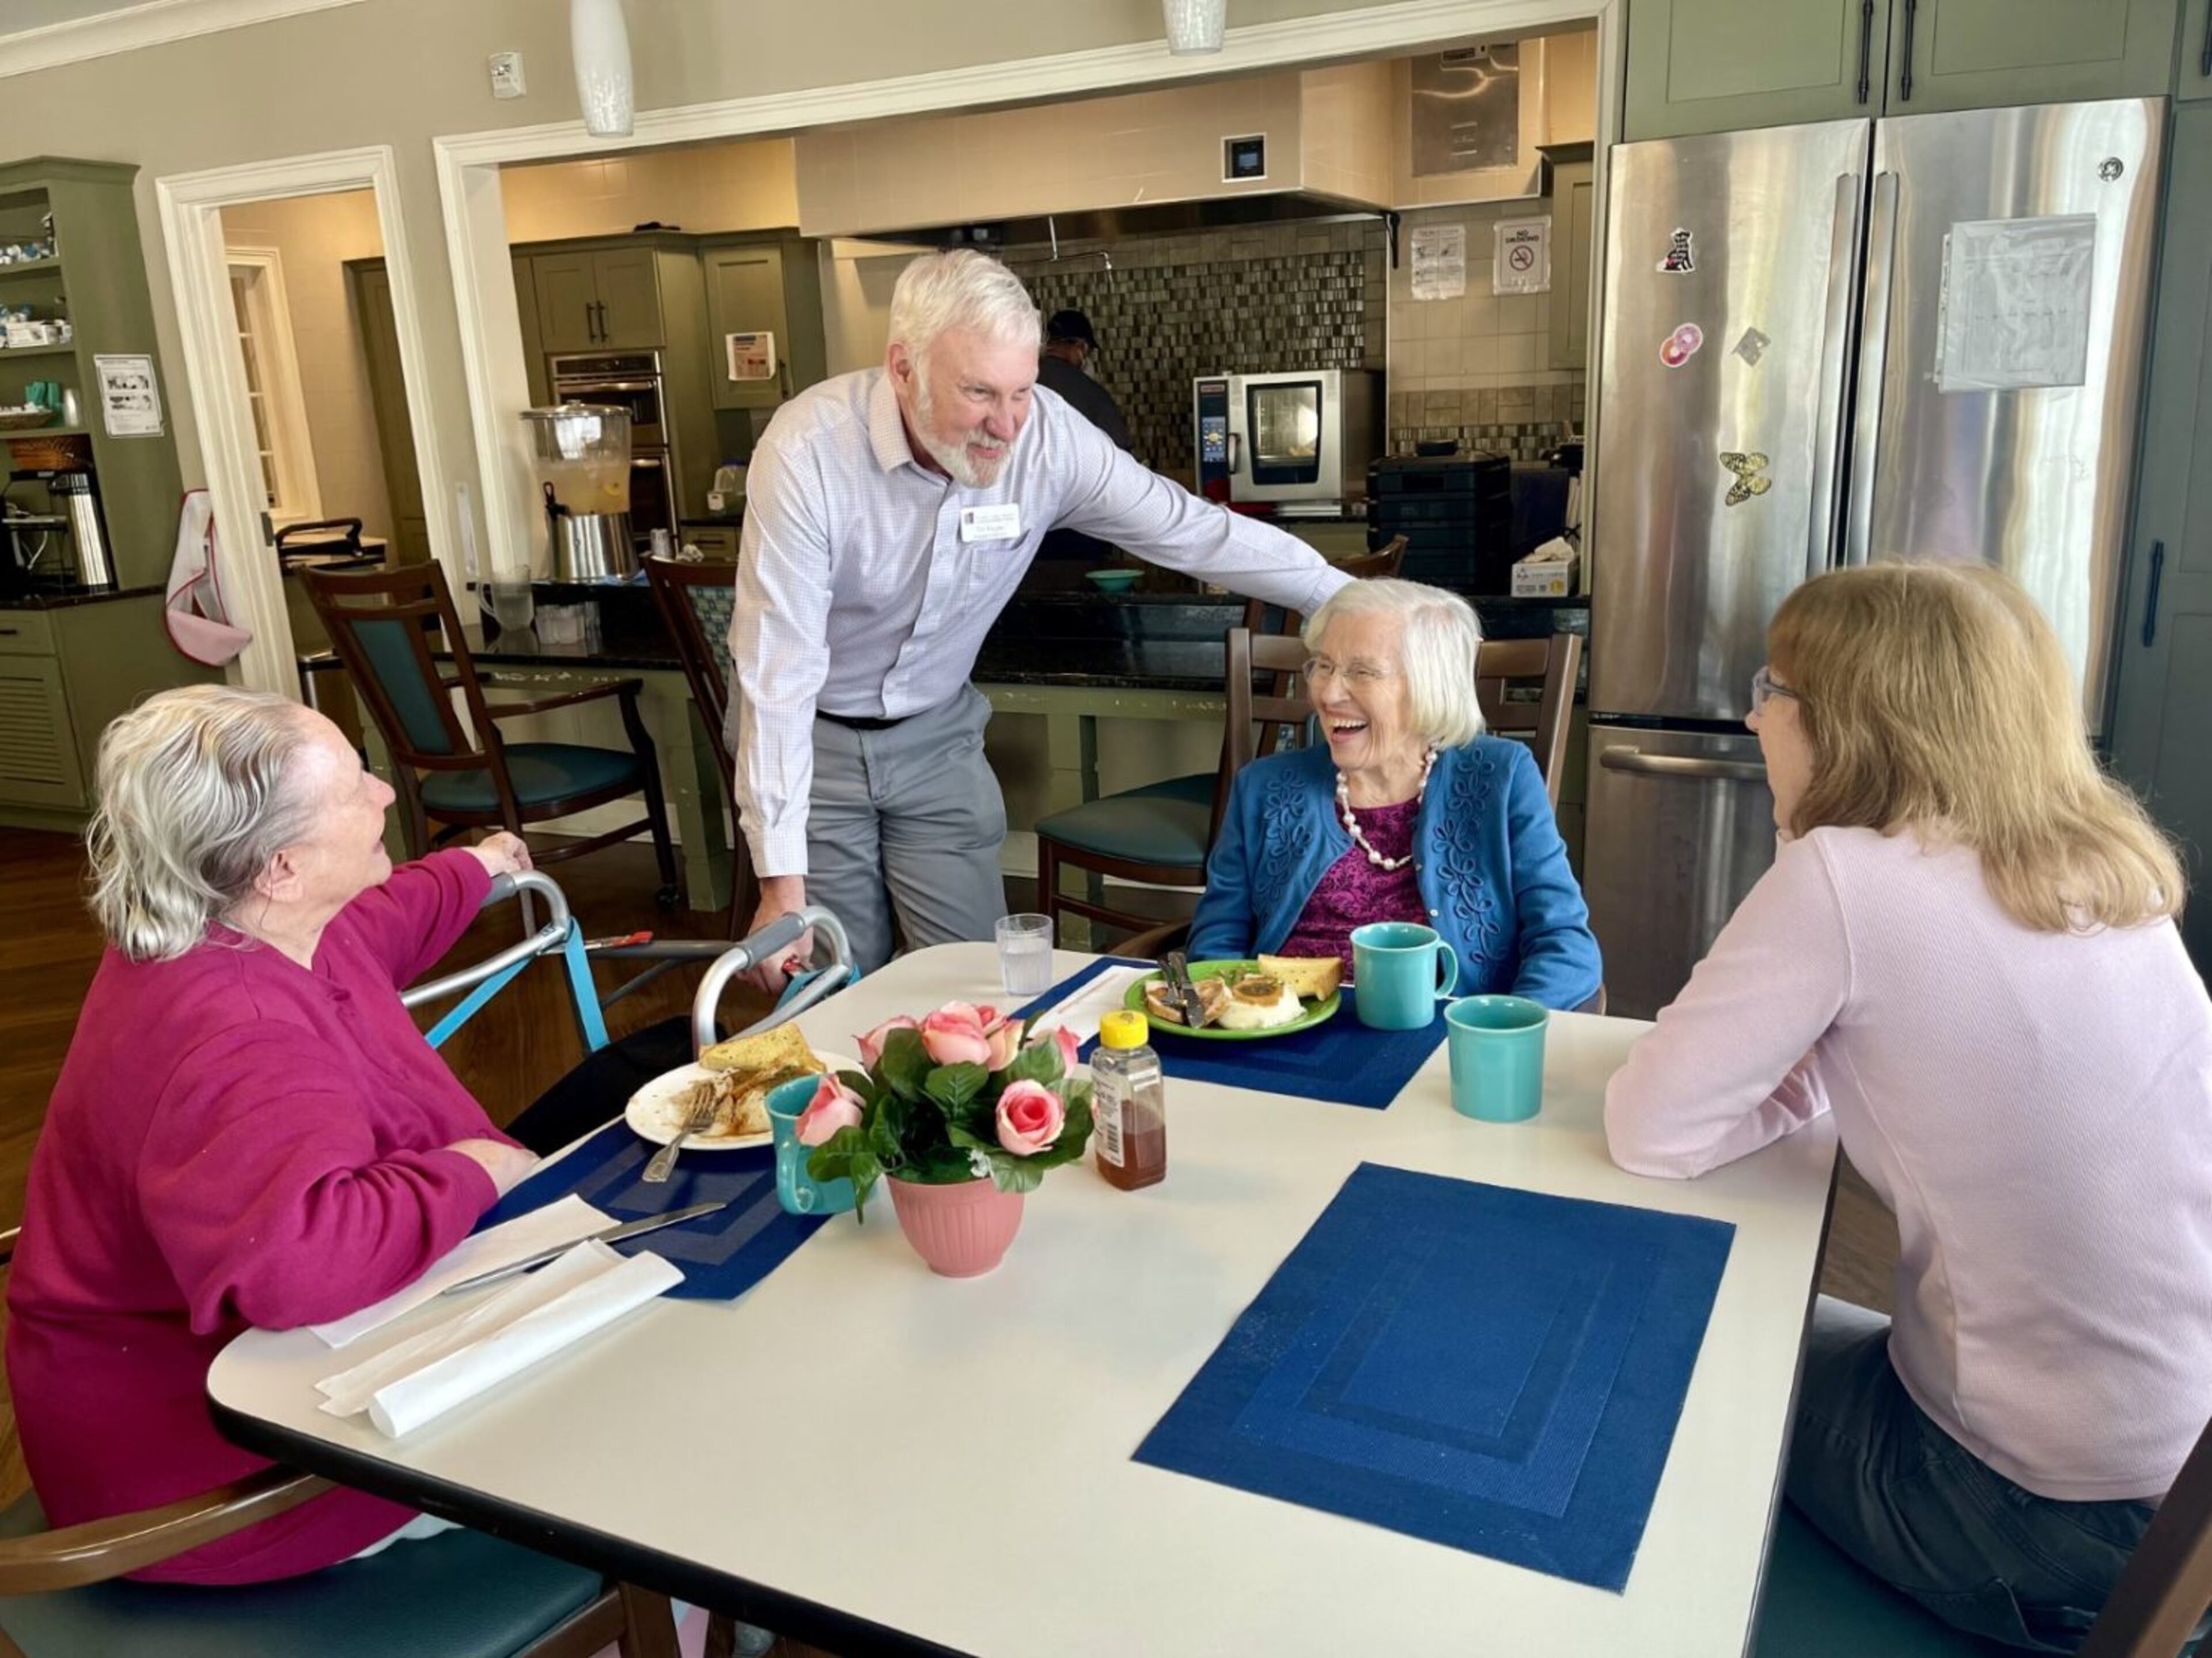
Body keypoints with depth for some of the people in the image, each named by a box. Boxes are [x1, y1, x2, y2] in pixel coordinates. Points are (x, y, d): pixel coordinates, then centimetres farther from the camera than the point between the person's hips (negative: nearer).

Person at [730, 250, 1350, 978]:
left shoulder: (1050, 437, -18)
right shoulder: (807, 451, -28)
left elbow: (1195, 531, -10)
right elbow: (779, 673, -27)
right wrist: (782, 878, -28)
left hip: (936, 733, 3)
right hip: (812, 736, -3)